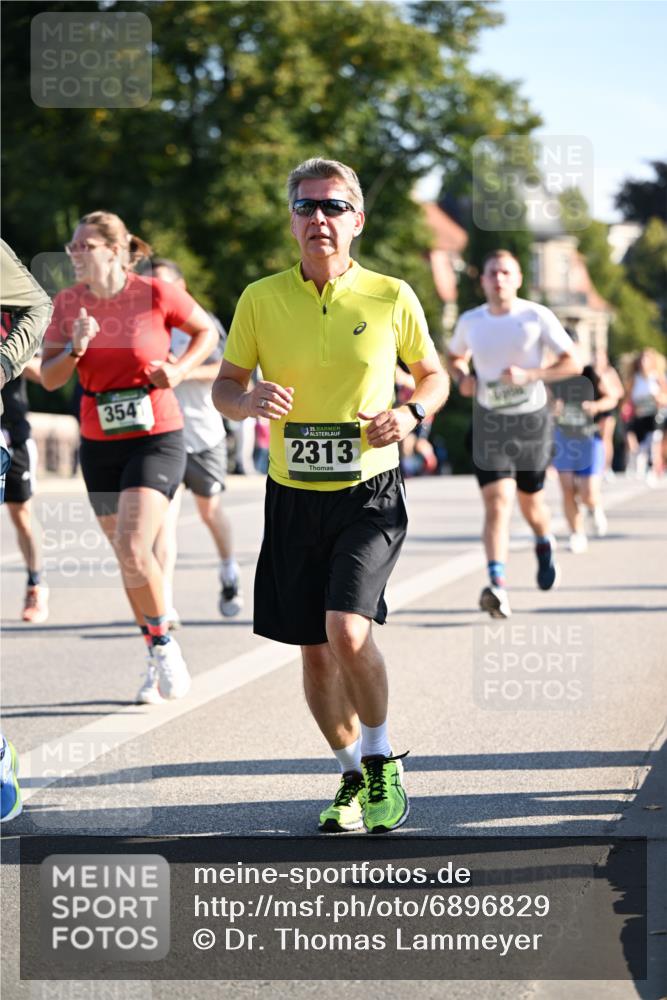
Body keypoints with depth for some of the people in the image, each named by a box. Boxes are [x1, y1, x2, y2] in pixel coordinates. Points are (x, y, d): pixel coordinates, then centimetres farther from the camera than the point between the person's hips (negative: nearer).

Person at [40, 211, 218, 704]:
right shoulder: (69, 302, 1)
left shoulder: (156, 295, -10)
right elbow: (49, 378, 1)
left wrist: (181, 369, -8)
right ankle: (159, 663, 24)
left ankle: (164, 644, 2)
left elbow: (207, 331, 7)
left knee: (133, 549, -20)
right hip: (100, 444, 5)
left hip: (157, 438, -5)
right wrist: (74, 349, -17)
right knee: (127, 557, 10)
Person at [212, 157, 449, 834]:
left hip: (370, 492, -3)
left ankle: (382, 762, 3)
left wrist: (411, 413, -10)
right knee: (314, 650, 7)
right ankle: (353, 776, 28)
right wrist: (249, 400, -15)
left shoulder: (391, 297, -1)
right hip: (292, 497, 3)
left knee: (348, 630, -20)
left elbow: (433, 375, 11)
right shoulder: (260, 300, 2)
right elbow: (225, 386, 8)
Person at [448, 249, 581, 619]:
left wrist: (529, 374, -19)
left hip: (531, 419, 0)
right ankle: (498, 587, -26)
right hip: (489, 422, 1)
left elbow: (573, 363, -6)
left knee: (530, 501, 15)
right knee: (497, 502, -16)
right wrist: (462, 378, -2)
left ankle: (546, 546, 49)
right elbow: (455, 356, 22)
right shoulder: (470, 322, 2)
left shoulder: (537, 317, -7)